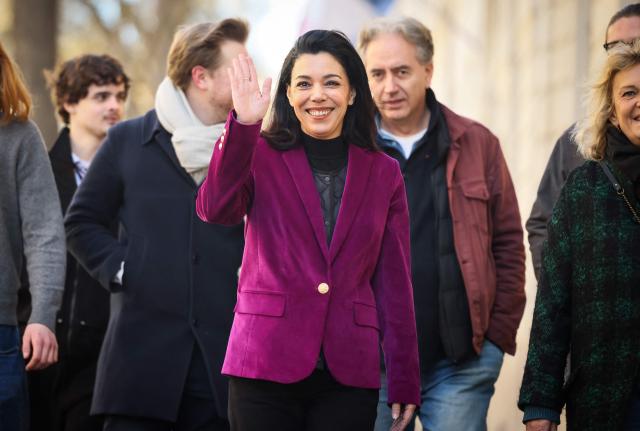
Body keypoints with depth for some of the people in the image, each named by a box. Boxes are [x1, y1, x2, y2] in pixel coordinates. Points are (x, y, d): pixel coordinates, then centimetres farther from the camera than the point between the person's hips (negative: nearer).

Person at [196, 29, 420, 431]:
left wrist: (404, 384, 6)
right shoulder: (262, 156, 4)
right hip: (266, 365, -2)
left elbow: (394, 284, 9)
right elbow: (215, 209, -17)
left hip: (349, 375, 2)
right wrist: (244, 125, -27)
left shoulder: (383, 173, 9)